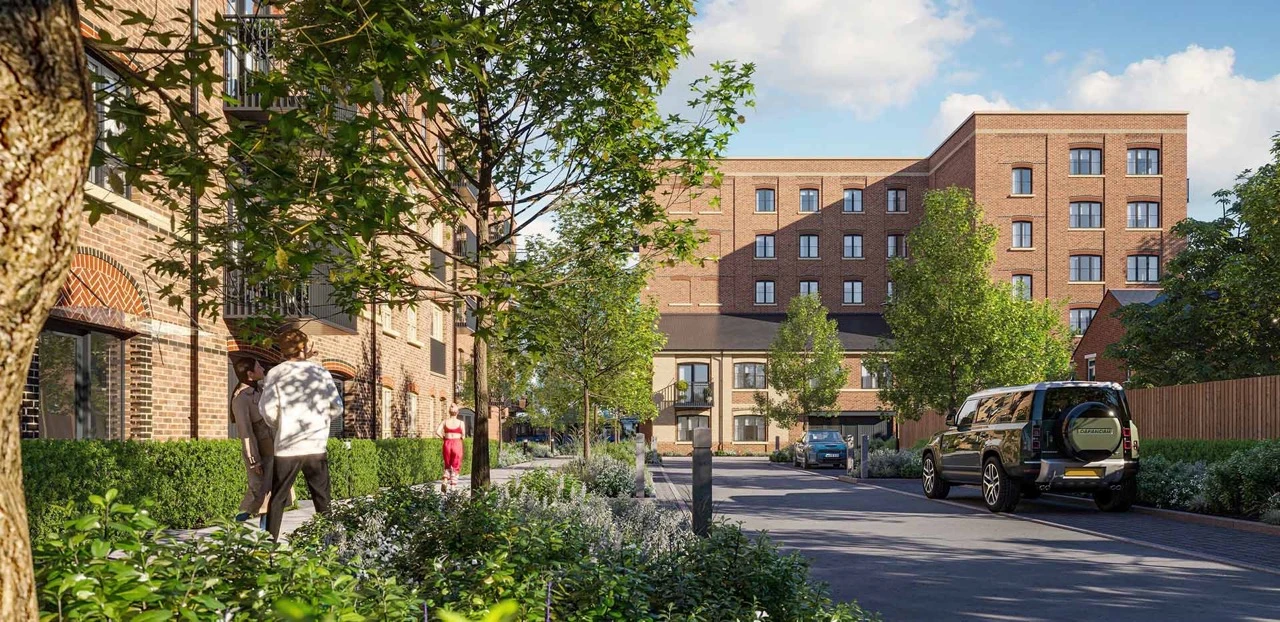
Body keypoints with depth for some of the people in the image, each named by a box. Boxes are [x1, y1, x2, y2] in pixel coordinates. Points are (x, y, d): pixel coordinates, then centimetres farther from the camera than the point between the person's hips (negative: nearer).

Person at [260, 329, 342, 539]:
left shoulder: (275, 374, -3)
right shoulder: (320, 372, 2)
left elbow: (268, 411, -8)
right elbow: (337, 408, 4)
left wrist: (279, 426, 12)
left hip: (287, 447, -1)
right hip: (316, 445, 1)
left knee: (277, 500, 8)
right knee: (322, 501, 8)